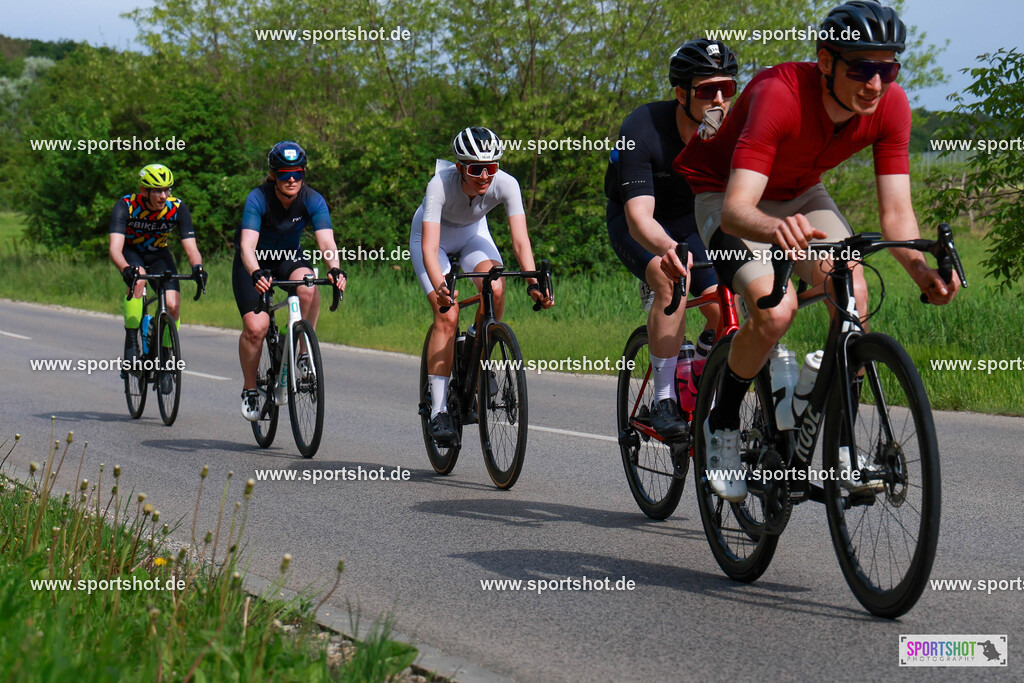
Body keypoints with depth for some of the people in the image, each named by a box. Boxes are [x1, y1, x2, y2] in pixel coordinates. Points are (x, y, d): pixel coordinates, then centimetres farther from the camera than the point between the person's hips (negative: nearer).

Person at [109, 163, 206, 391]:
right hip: (131, 252, -2)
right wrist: (126, 268, -60)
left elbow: (190, 246, -27)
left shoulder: (177, 208, -23)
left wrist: (197, 266, -50)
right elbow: (115, 248, -39)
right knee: (139, 279, -36)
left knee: (173, 304, -18)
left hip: (158, 253, 2)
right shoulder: (126, 206, -29)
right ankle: (131, 344, -26)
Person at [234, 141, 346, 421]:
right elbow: (247, 245, -37)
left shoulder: (313, 200, -20)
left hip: (289, 257, 2)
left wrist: (335, 269, -52)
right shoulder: (258, 199, -27)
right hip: (254, 262, -2)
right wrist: (256, 274, -57)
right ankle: (249, 389, 3)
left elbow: (326, 242, -31)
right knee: (256, 326, -20)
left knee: (307, 286, -33)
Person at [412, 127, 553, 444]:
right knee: (447, 315, -20)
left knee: (496, 290, -27)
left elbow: (520, 239, -35)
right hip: (433, 235, -3)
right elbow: (430, 246, -44)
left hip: (473, 232, 3)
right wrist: (439, 286, -62)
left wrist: (533, 282, -51)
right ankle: (438, 410, -15)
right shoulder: (440, 184, -37)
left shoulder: (506, 185, -30)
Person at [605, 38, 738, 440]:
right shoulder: (642, 130, -32)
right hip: (635, 224, -4)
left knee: (722, 309, -15)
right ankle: (665, 401, -26)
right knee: (672, 278, -33)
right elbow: (639, 217, -41)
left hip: (692, 220, 4)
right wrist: (667, 248, -63)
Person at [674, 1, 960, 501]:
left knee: (853, 294, -22)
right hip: (728, 194, -5)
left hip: (799, 196, 5)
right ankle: (723, 425, -3)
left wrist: (922, 270, -40)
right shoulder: (778, 94, -37)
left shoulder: (890, 105, -22)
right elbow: (737, 207, -44)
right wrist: (776, 229, -66)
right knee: (776, 309, -29)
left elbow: (896, 212, -19)